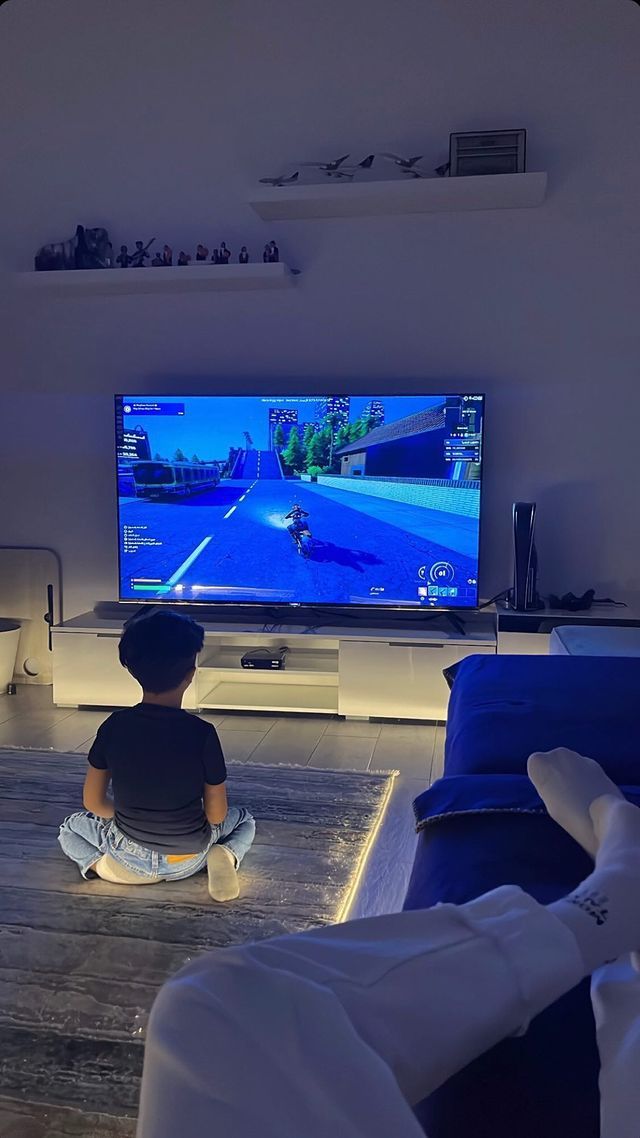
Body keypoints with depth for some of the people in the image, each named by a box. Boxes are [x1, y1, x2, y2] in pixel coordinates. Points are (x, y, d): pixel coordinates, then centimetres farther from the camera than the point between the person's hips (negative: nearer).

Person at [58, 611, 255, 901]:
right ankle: (225, 856, -4)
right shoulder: (202, 733, -20)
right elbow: (216, 815, -11)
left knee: (70, 828, 30)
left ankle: (102, 865, -1)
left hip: (130, 856, 1)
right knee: (244, 819, 29)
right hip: (189, 859, -1)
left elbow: (92, 802, -3)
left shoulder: (114, 726, -14)